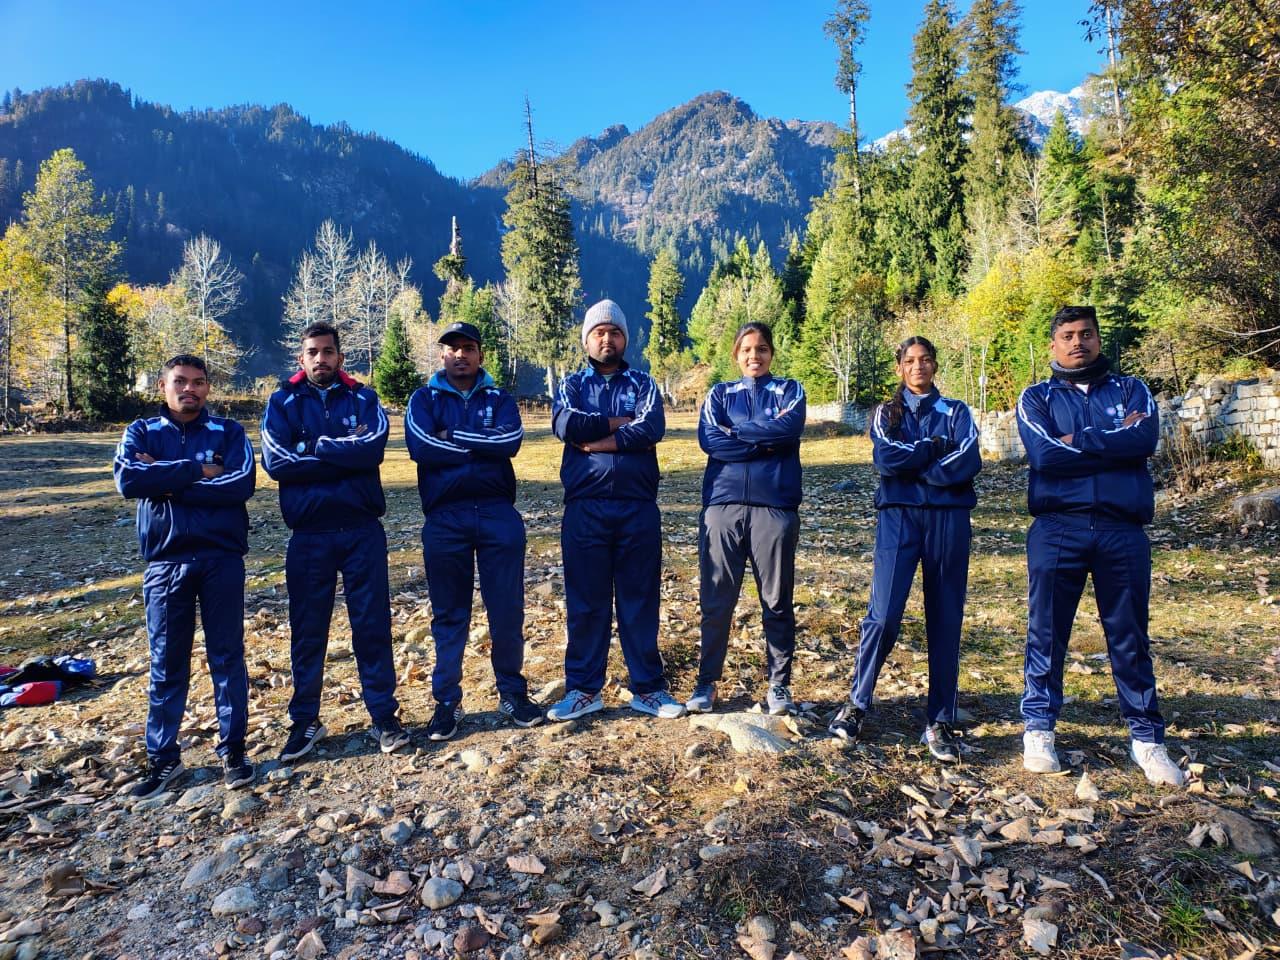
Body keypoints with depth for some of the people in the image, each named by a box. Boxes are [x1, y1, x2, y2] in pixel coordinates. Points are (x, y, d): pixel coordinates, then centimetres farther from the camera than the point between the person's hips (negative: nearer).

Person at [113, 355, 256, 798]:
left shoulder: (229, 432, 5)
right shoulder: (141, 432, 9)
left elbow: (242, 483, -13)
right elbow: (128, 480, -11)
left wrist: (165, 481, -11)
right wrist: (198, 470, -13)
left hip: (222, 558, -1)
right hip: (165, 562, 1)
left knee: (227, 656, 6)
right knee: (166, 663, 9)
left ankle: (233, 749, 18)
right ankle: (163, 758, 21)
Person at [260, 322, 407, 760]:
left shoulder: (363, 399, 6)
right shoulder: (283, 403, 6)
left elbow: (373, 448, -14)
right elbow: (276, 462, -10)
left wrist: (312, 448, -9)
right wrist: (345, 454, -11)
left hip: (363, 530, 0)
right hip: (309, 534, 1)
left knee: (373, 624, 4)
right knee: (307, 630, 10)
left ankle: (384, 716, 16)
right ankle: (304, 720, 25)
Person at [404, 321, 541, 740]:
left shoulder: (499, 399, 11)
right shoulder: (424, 399, 8)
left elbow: (511, 440, -10)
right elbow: (420, 446, -12)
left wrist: (452, 437, -10)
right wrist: (484, 447, -9)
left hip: (498, 514, 1)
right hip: (444, 518, -1)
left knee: (508, 609, 5)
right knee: (449, 614, 7)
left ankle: (512, 692, 20)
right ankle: (447, 701, 19)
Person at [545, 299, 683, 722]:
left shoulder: (643, 383, 11)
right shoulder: (572, 384, 12)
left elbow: (653, 428, -10)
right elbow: (565, 424, -11)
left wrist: (596, 438, -11)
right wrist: (621, 423, -7)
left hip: (638, 508, 0)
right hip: (585, 508, 0)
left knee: (641, 599, 7)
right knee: (585, 602, 6)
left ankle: (647, 687, 18)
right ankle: (584, 689, 18)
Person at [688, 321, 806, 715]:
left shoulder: (790, 390, 13)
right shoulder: (719, 394, 15)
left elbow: (789, 428, -10)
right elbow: (709, 439, -4)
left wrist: (734, 430, -5)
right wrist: (767, 440, -8)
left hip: (776, 506, -1)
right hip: (723, 504, 1)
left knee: (777, 602, 5)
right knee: (715, 600, 3)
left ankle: (779, 685, 17)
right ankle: (706, 682, 15)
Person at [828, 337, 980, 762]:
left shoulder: (956, 411, 12)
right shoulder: (886, 413, 13)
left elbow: (968, 463, -7)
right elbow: (885, 458, -8)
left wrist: (909, 464, -6)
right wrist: (937, 446, -3)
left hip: (948, 518, 1)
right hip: (899, 517, -1)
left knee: (945, 620, 3)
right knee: (883, 614, -9)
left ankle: (940, 722, 12)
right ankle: (856, 704, 7)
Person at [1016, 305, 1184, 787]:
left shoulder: (1131, 390, 12)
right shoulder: (1037, 398, 8)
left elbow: (1145, 440, -9)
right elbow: (1043, 454, -11)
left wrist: (1078, 441, -10)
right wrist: (1114, 441, -7)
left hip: (1124, 531, 1)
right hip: (1057, 530, -1)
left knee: (1130, 638, 9)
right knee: (1046, 633, 5)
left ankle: (1147, 737, 21)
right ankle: (1038, 729, 17)